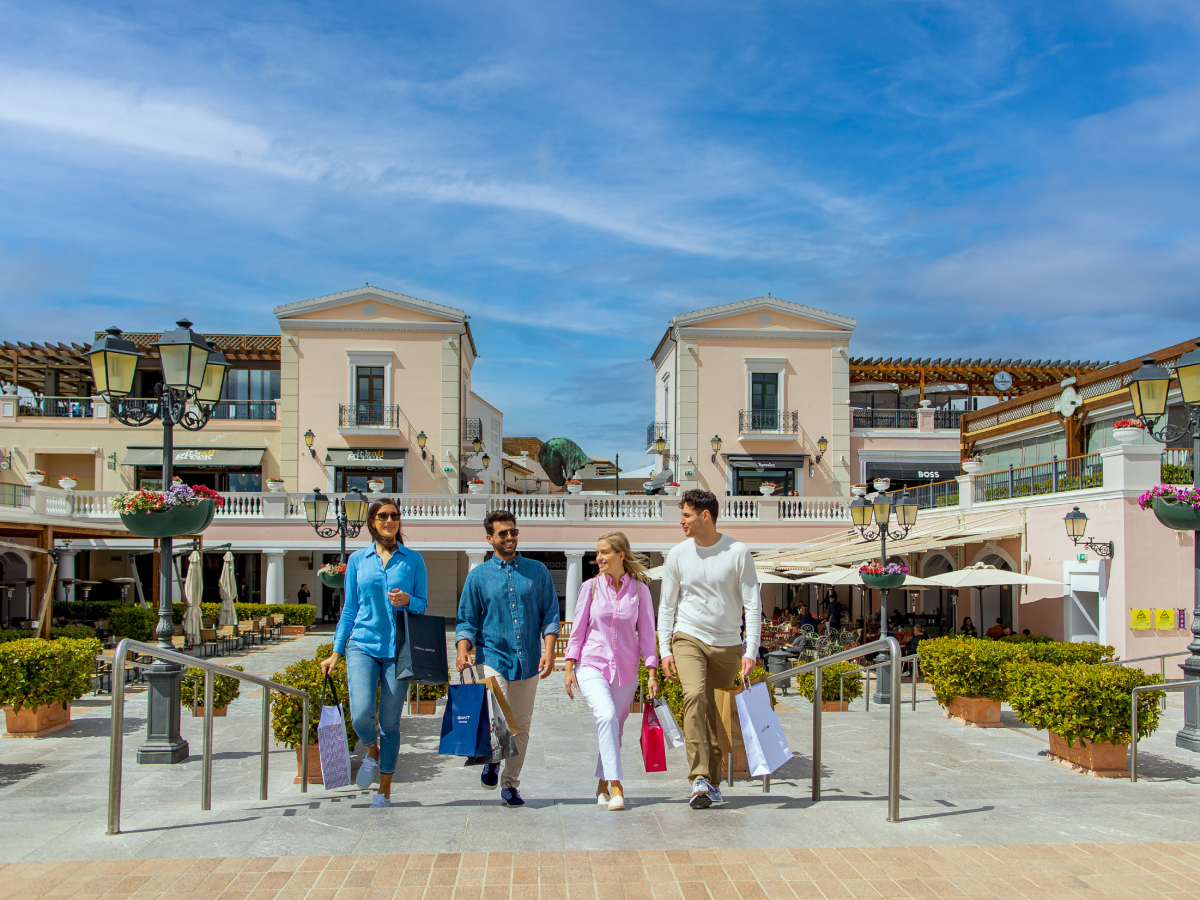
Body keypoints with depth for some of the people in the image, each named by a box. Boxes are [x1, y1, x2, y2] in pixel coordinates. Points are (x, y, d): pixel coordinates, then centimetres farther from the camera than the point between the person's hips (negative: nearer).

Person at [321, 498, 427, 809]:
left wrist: (407, 601, -15)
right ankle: (372, 754, 18)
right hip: (362, 646, 1)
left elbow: (423, 603, 8)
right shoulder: (358, 559, 9)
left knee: (390, 721, 2)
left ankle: (384, 791, 18)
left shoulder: (413, 560, 6)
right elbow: (349, 608, 13)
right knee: (361, 714, -16)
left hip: (398, 649, 0)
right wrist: (336, 651, 10)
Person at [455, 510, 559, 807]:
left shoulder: (537, 571, 9)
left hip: (528, 661, 2)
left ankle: (510, 784, 24)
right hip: (492, 657, -2)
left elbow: (550, 614, 8)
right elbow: (467, 620, 6)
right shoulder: (478, 575, 6)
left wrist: (549, 649, -6)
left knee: (521, 726, 6)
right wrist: (462, 649, -12)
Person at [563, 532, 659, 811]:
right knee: (607, 716, -24)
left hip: (625, 670, 2)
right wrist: (569, 667, -1)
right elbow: (578, 629, 5)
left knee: (616, 728, 7)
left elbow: (646, 633, 5)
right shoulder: (590, 587, 1)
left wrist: (652, 674, 1)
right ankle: (616, 787, -22)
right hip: (592, 665, -2)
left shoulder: (639, 589, 2)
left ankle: (603, 785, 28)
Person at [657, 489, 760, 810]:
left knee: (716, 712, 4)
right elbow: (666, 605, 7)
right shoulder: (677, 555, 2)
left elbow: (752, 605, -1)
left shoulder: (738, 553, -3)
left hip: (727, 644, 0)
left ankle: (711, 781, 19)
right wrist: (664, 649, -1)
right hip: (689, 639, 0)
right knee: (695, 695, -22)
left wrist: (750, 651, -8)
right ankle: (699, 779, -23)